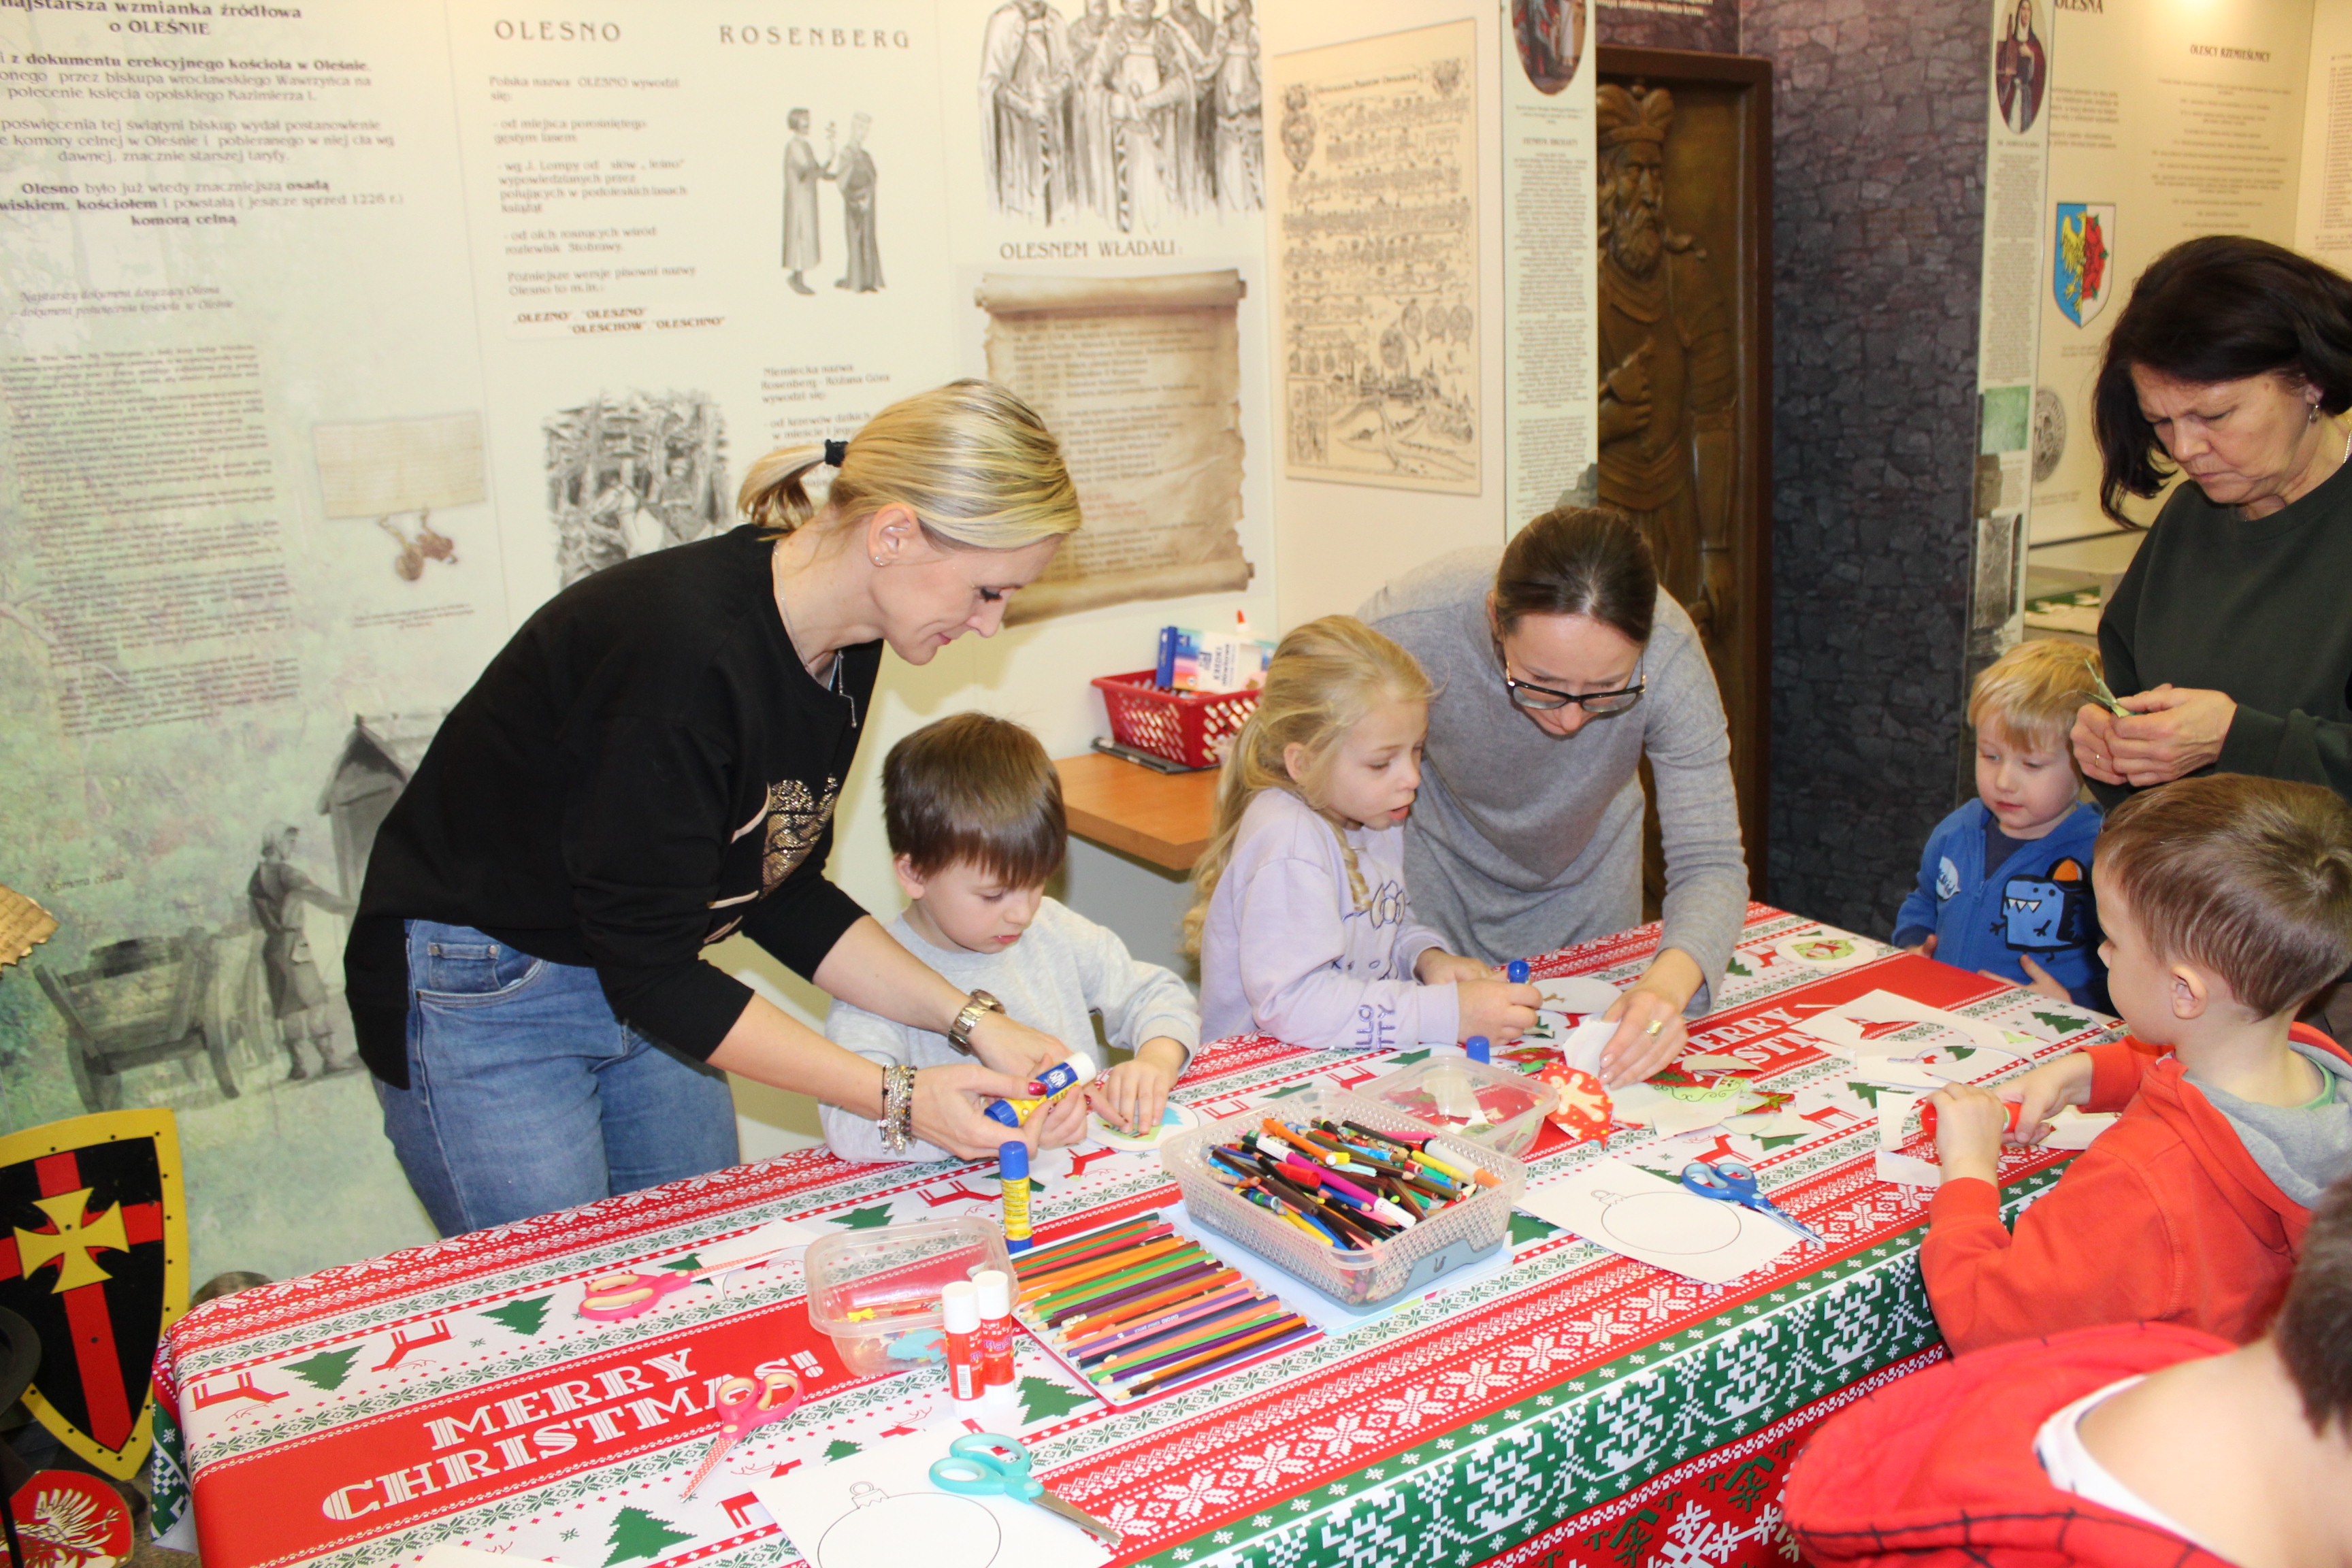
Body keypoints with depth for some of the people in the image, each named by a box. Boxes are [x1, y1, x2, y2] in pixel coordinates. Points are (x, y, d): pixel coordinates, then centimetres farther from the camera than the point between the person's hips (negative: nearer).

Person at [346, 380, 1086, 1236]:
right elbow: (649, 972, -27)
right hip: (483, 1001, -7)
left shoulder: (840, 643, -7)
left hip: (640, 977, 8)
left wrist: (969, 1018, -7)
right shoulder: (687, 648, -33)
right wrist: (897, 1100, -25)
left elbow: (780, 892, 3)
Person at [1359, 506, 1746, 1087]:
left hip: (1590, 877, 2)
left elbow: (1709, 862, -31)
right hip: (1442, 875, -1)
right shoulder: (1412, 627, -39)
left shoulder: (1669, 652, -35)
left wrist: (1669, 981, -53)